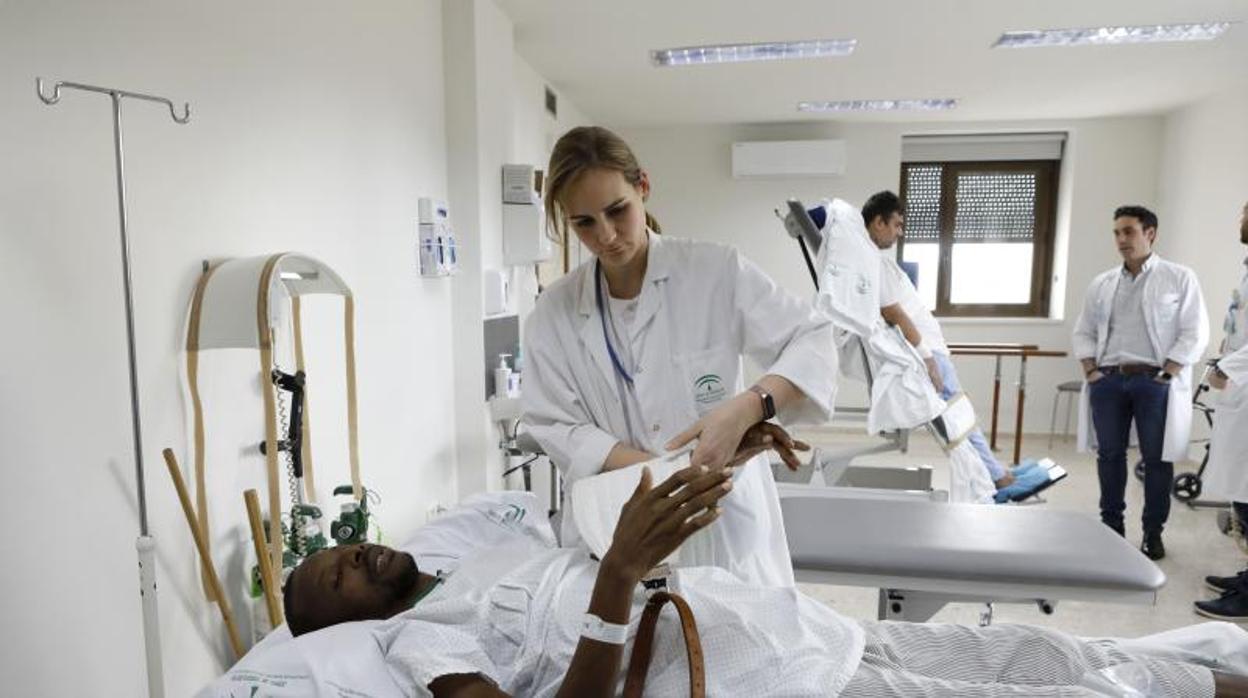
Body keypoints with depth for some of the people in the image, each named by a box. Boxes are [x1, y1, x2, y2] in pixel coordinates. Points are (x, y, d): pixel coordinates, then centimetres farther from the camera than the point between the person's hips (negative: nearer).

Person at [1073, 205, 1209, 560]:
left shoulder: (1180, 278, 1)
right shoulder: (1102, 283, 12)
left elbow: (1194, 334, -4)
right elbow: (1084, 332, 14)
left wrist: (1164, 375, -11)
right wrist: (1091, 372, 2)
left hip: (1155, 381, -3)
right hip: (1108, 381, 3)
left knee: (1157, 458, 3)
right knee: (1110, 455, 9)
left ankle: (1153, 533, 16)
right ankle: (1112, 526, 21)